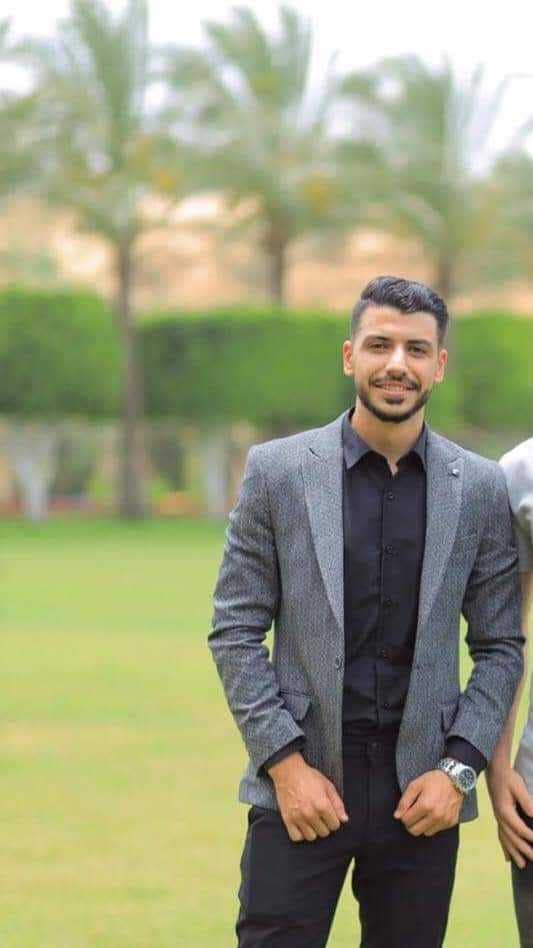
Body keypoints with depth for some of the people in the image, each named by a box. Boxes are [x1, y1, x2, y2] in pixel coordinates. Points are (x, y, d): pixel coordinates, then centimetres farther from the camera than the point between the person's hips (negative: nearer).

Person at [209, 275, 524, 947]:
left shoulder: (480, 489, 4)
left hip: (422, 792, 2)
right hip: (301, 785, -1)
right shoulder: (277, 471, 0)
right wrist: (285, 763, -8)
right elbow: (235, 631, 1)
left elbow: (500, 647, 8)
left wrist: (459, 768, -4)